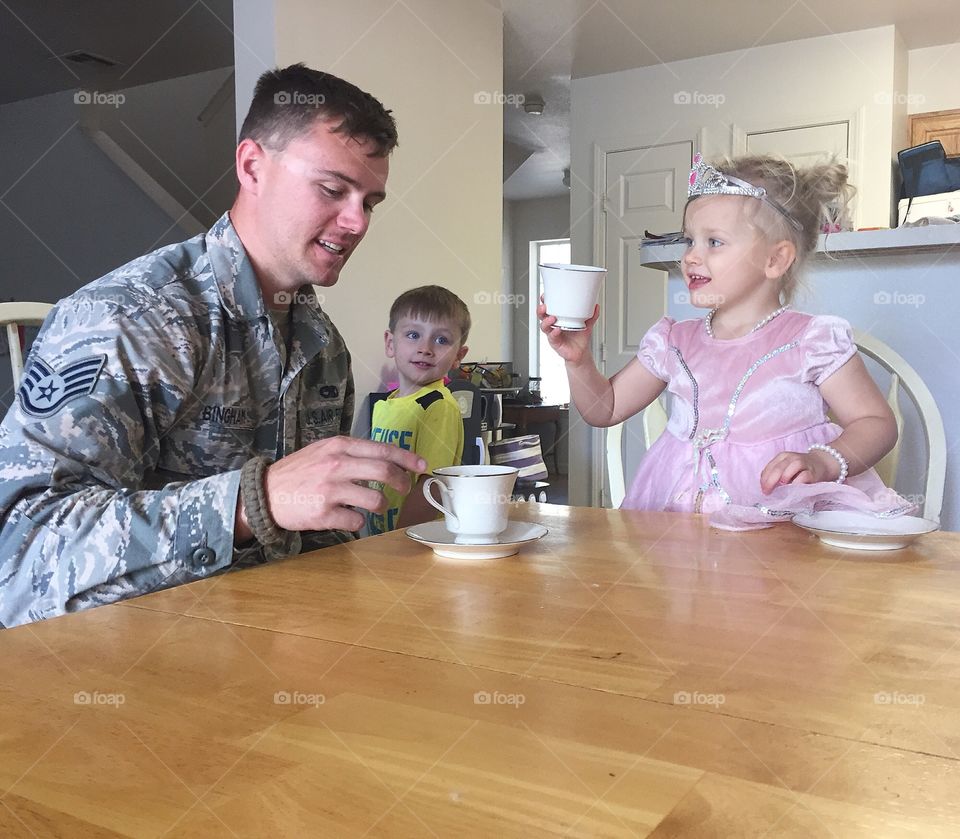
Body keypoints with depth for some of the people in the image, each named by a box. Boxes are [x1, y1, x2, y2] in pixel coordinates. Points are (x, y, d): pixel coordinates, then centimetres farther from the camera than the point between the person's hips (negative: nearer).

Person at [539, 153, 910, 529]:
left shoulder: (811, 341, -3)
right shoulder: (674, 343, 10)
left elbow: (878, 423, -1)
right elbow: (605, 409, 17)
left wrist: (824, 462, -19)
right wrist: (577, 358, -1)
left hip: (786, 520, -3)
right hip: (682, 523, 4)